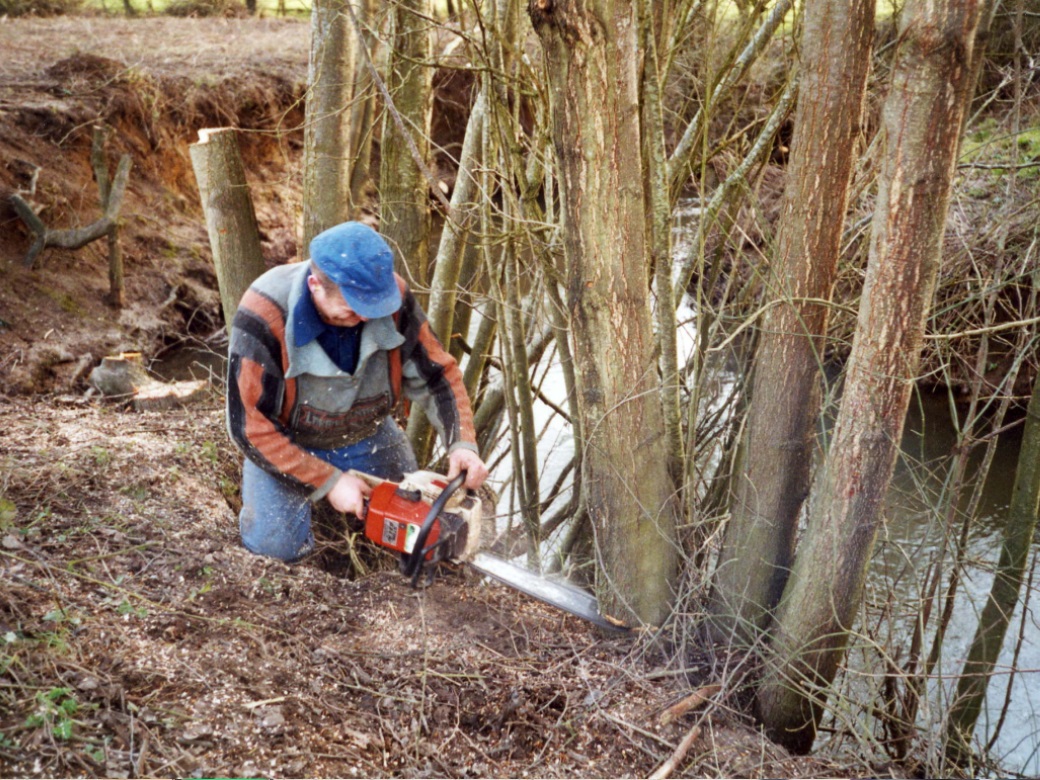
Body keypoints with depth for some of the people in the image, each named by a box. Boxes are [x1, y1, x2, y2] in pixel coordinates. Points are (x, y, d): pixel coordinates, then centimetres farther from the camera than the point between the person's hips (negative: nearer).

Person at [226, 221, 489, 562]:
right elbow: (250, 425, -27)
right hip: (287, 444, -3)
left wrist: (462, 443, -25)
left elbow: (436, 374, -11)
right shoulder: (265, 317, -33)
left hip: (367, 435, 3)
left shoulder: (391, 294, -23)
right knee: (276, 545, -20)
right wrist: (329, 482, -26)